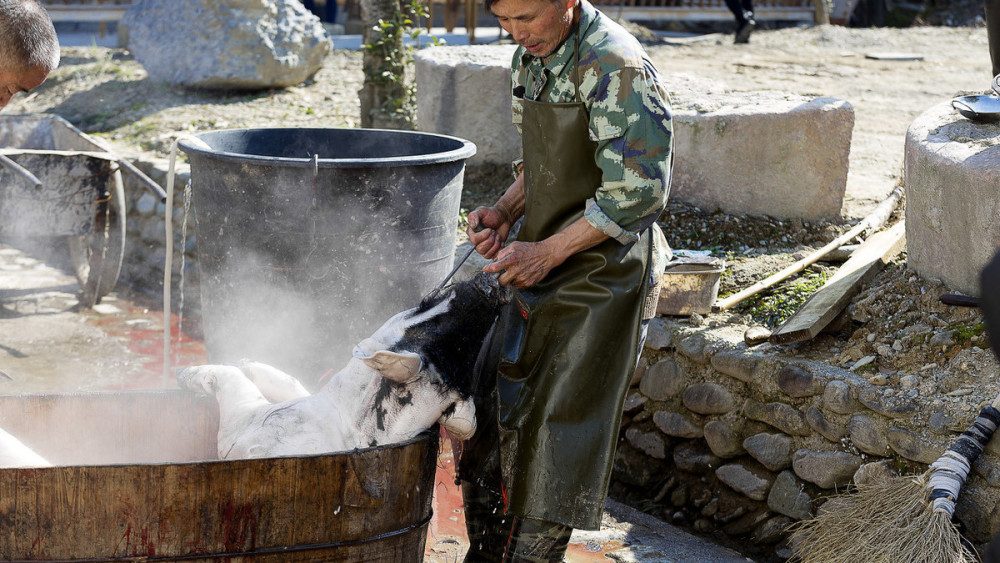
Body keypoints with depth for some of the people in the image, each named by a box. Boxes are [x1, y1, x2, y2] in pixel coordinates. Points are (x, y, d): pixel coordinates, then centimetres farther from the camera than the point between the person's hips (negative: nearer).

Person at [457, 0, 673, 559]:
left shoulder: (617, 67, -21)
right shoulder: (531, 57, 7)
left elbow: (637, 191, -23)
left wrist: (546, 252, -19)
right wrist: (506, 211, 2)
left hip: (602, 275, -9)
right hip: (539, 268, 9)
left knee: (557, 433, -2)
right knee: (492, 408, 13)